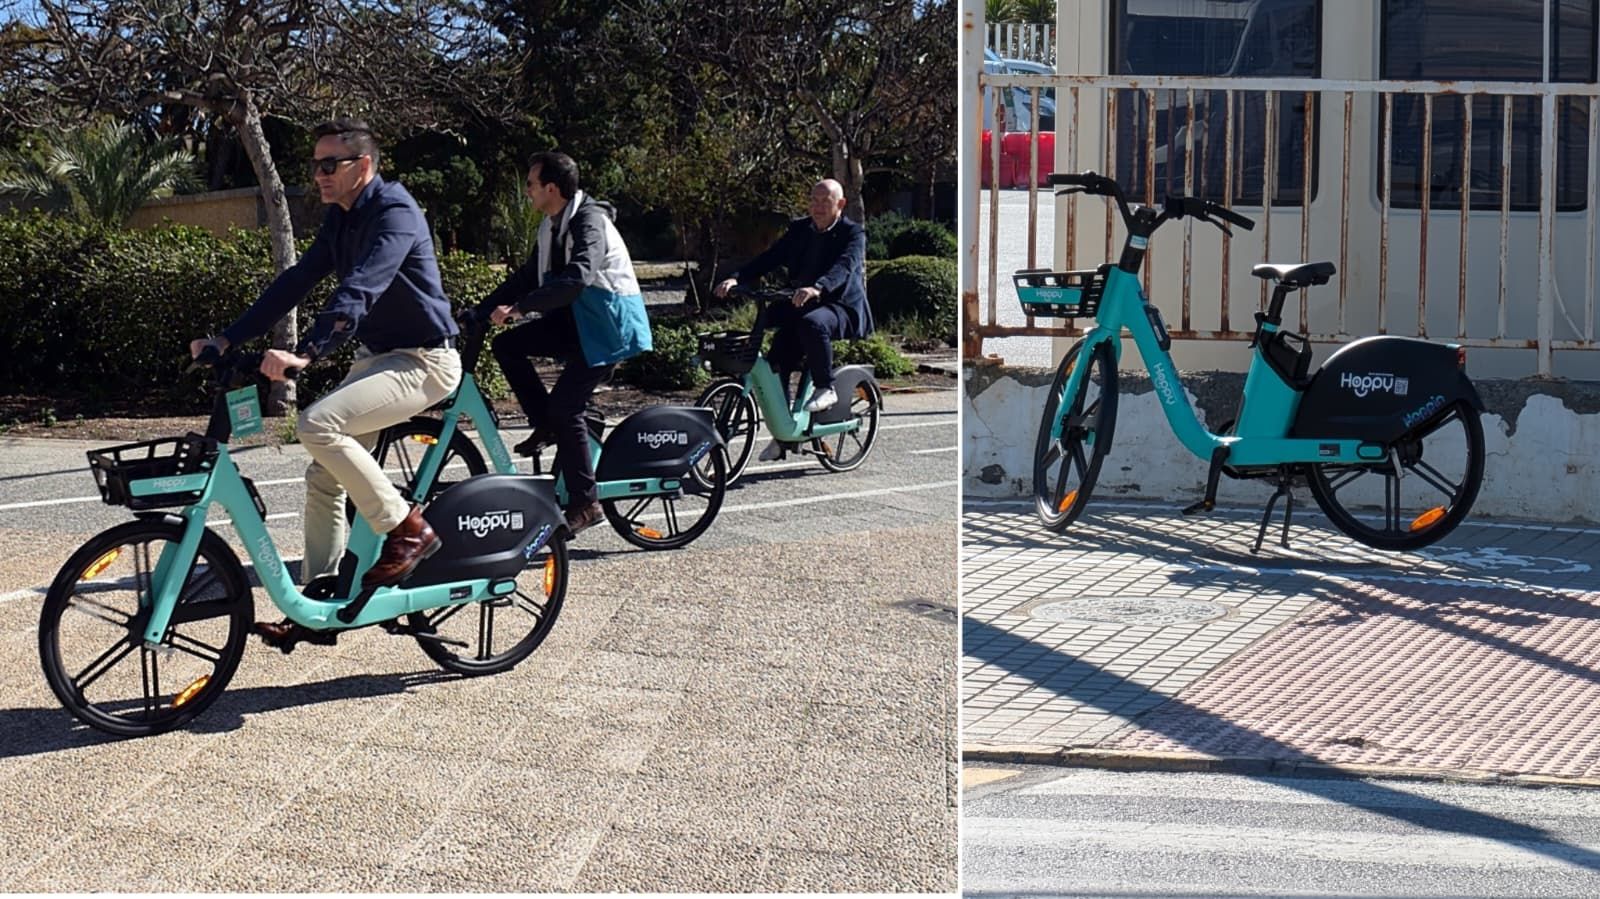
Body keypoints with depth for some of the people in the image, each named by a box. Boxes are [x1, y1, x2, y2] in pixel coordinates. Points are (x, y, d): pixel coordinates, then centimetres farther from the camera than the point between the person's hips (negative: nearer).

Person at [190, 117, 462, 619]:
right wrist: (227, 339, -2)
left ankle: (406, 529, -14)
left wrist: (306, 354, -44)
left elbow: (358, 290, -32)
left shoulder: (394, 213, -18)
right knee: (323, 477, 2)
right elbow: (296, 282, 7)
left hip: (422, 361, -9)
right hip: (375, 357, 9)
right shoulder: (341, 219, 10)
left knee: (318, 424, -27)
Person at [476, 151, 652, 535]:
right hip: (575, 319, 9)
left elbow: (576, 278, -36)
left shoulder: (590, 222, -21)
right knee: (506, 345, -6)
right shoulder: (552, 226, 9)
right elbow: (529, 275, 12)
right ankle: (546, 427, 4)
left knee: (565, 405, -15)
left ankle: (585, 503, -5)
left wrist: (518, 307, -40)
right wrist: (481, 311, 4)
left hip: (608, 323, -9)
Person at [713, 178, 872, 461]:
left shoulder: (853, 234, -4)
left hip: (841, 306, -5)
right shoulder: (799, 229, 11)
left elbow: (844, 267, -24)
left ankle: (825, 387, -17)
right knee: (775, 364, -10)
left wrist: (817, 289, -45)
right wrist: (736, 278, -16)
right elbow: (770, 257, 1)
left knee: (812, 323, -38)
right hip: (799, 307, 5)